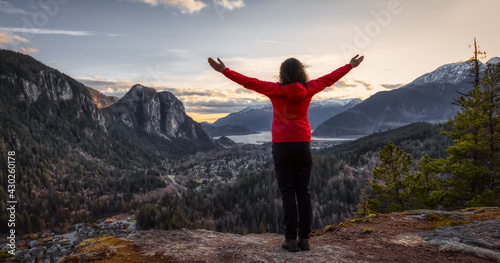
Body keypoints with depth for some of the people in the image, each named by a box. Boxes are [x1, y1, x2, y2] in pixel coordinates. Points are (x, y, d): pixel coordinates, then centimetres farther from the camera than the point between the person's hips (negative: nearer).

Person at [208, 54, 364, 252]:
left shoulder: (276, 90, -6)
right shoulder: (308, 89, 1)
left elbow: (248, 82, -4)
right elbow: (330, 78, 15)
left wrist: (224, 70, 2)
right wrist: (350, 66, 30)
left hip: (282, 146, -2)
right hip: (303, 146, 3)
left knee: (287, 193, 2)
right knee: (303, 193, 7)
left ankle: (291, 240, 2)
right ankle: (304, 239, 9)